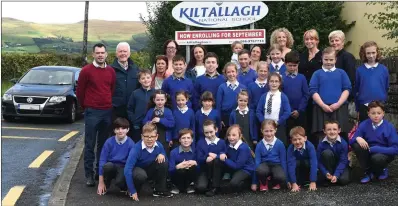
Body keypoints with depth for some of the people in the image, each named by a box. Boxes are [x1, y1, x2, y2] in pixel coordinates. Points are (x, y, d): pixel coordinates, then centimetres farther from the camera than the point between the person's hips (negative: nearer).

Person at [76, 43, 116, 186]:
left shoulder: (111, 71, 7)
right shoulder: (86, 70, -4)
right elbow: (79, 91, 2)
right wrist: (86, 106, 10)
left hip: (107, 112, 4)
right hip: (92, 112, -4)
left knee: (103, 143, 11)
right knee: (90, 145, -1)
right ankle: (89, 174, 5)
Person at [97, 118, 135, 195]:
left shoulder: (131, 144, -12)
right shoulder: (109, 142, -10)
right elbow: (102, 160, -8)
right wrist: (101, 182, -9)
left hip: (124, 168, -2)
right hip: (111, 167, 2)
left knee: (120, 181, -33)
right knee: (107, 166, -33)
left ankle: (124, 187, 5)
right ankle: (105, 186, -4)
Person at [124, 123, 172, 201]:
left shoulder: (159, 145, -16)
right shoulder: (136, 149, -30)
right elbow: (127, 170, -33)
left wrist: (162, 154, -22)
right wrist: (132, 191, -33)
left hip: (151, 170, 5)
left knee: (164, 163, -21)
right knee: (141, 175, -39)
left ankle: (160, 189, -2)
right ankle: (135, 190, -4)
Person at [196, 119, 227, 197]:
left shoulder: (222, 142, 1)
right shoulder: (200, 142, 2)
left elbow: (224, 157, -9)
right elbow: (199, 159, -7)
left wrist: (215, 156, -20)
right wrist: (208, 156, -23)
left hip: (218, 170, 2)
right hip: (205, 169, -1)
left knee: (217, 160, -34)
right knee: (200, 187, -31)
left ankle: (215, 187, -19)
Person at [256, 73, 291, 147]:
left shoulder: (283, 97, -2)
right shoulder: (264, 97, 6)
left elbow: (287, 112, -9)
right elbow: (258, 111, 4)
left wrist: (278, 122, -11)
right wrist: (263, 121, -8)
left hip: (279, 126, -2)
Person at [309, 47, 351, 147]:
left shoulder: (341, 73, 11)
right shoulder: (317, 74, 8)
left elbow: (347, 89, 4)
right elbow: (313, 91, 0)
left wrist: (338, 104, -9)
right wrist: (323, 105, -11)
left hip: (339, 108, 1)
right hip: (321, 108, 0)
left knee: (340, 136, 0)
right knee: (321, 137, 0)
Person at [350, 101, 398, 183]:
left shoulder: (389, 127, -16)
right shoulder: (364, 125, -8)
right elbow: (351, 141, -8)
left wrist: (374, 149, -26)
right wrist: (358, 138, -33)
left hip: (384, 153, -3)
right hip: (369, 152, 3)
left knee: (377, 158, -37)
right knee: (356, 144, -25)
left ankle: (381, 171, 3)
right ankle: (368, 172, -4)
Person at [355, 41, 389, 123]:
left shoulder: (384, 69, -1)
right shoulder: (359, 70, -2)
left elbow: (387, 88, 7)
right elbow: (356, 89, 2)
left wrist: (384, 101, 8)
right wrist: (357, 107, 3)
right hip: (364, 106, 0)